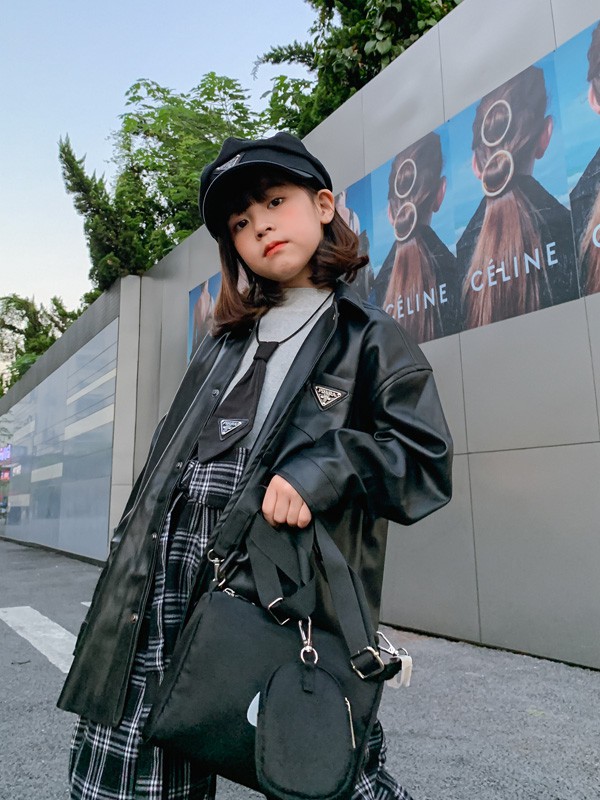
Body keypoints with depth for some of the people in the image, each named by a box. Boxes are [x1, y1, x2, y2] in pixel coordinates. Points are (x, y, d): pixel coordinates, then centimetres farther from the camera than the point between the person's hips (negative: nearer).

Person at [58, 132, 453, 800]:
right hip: (168, 572, 5)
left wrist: (322, 471, -19)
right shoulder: (227, 340, 19)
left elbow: (424, 458, -4)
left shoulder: (367, 338, 4)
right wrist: (138, 541, 17)